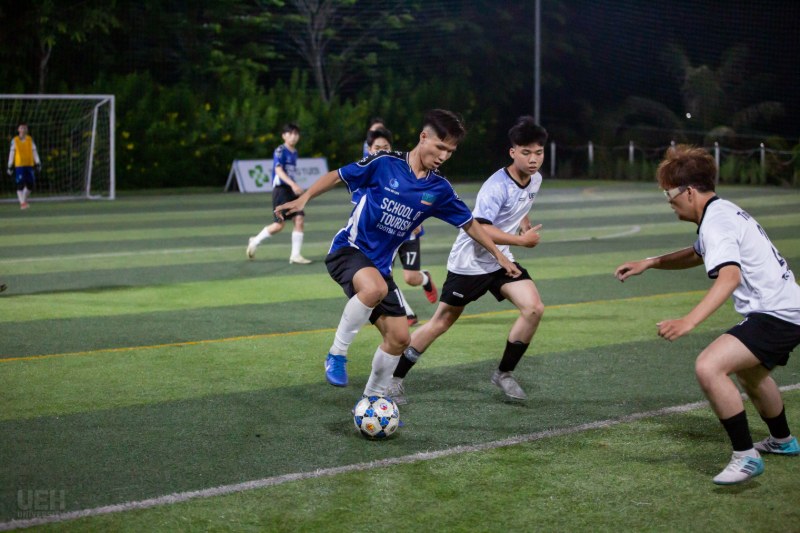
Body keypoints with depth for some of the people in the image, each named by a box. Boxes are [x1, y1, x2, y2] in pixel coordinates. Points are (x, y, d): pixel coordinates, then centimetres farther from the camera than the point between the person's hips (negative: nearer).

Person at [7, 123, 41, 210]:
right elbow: (11, 153, 4)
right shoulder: (15, 140, 2)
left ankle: (24, 199, 23)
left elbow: (34, 151, 8)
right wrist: (10, 166, 3)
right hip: (19, 165, -3)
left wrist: (38, 163, 0)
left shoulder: (30, 139, 8)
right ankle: (22, 203, -5)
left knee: (30, 184, 0)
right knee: (20, 184, -9)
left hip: (29, 165, 3)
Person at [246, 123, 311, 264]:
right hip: (281, 189, -7)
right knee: (279, 224, -7)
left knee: (299, 219, -7)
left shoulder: (294, 152, 15)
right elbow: (278, 170, -23)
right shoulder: (280, 151, -10)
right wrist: (293, 184, -35)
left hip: (292, 190, 7)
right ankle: (254, 242, 16)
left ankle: (295, 255, -3)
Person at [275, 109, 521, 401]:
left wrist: (499, 255, 14)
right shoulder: (385, 163, -13)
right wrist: (303, 199, -12)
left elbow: (469, 224, 14)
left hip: (380, 264, 6)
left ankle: (373, 398, 24)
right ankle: (336, 355, -19)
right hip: (349, 249, -6)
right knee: (375, 289, -38)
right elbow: (337, 176, -3)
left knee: (399, 337, 2)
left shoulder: (439, 189, 1)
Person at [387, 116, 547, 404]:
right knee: (442, 321, 1)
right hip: (469, 262, -7)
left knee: (534, 308, -11)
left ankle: (504, 374, 5)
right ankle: (395, 378, 14)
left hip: (501, 260, 7)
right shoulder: (496, 186, -26)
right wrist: (521, 240, -29)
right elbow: (480, 229, -36)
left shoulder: (535, 180, 1)